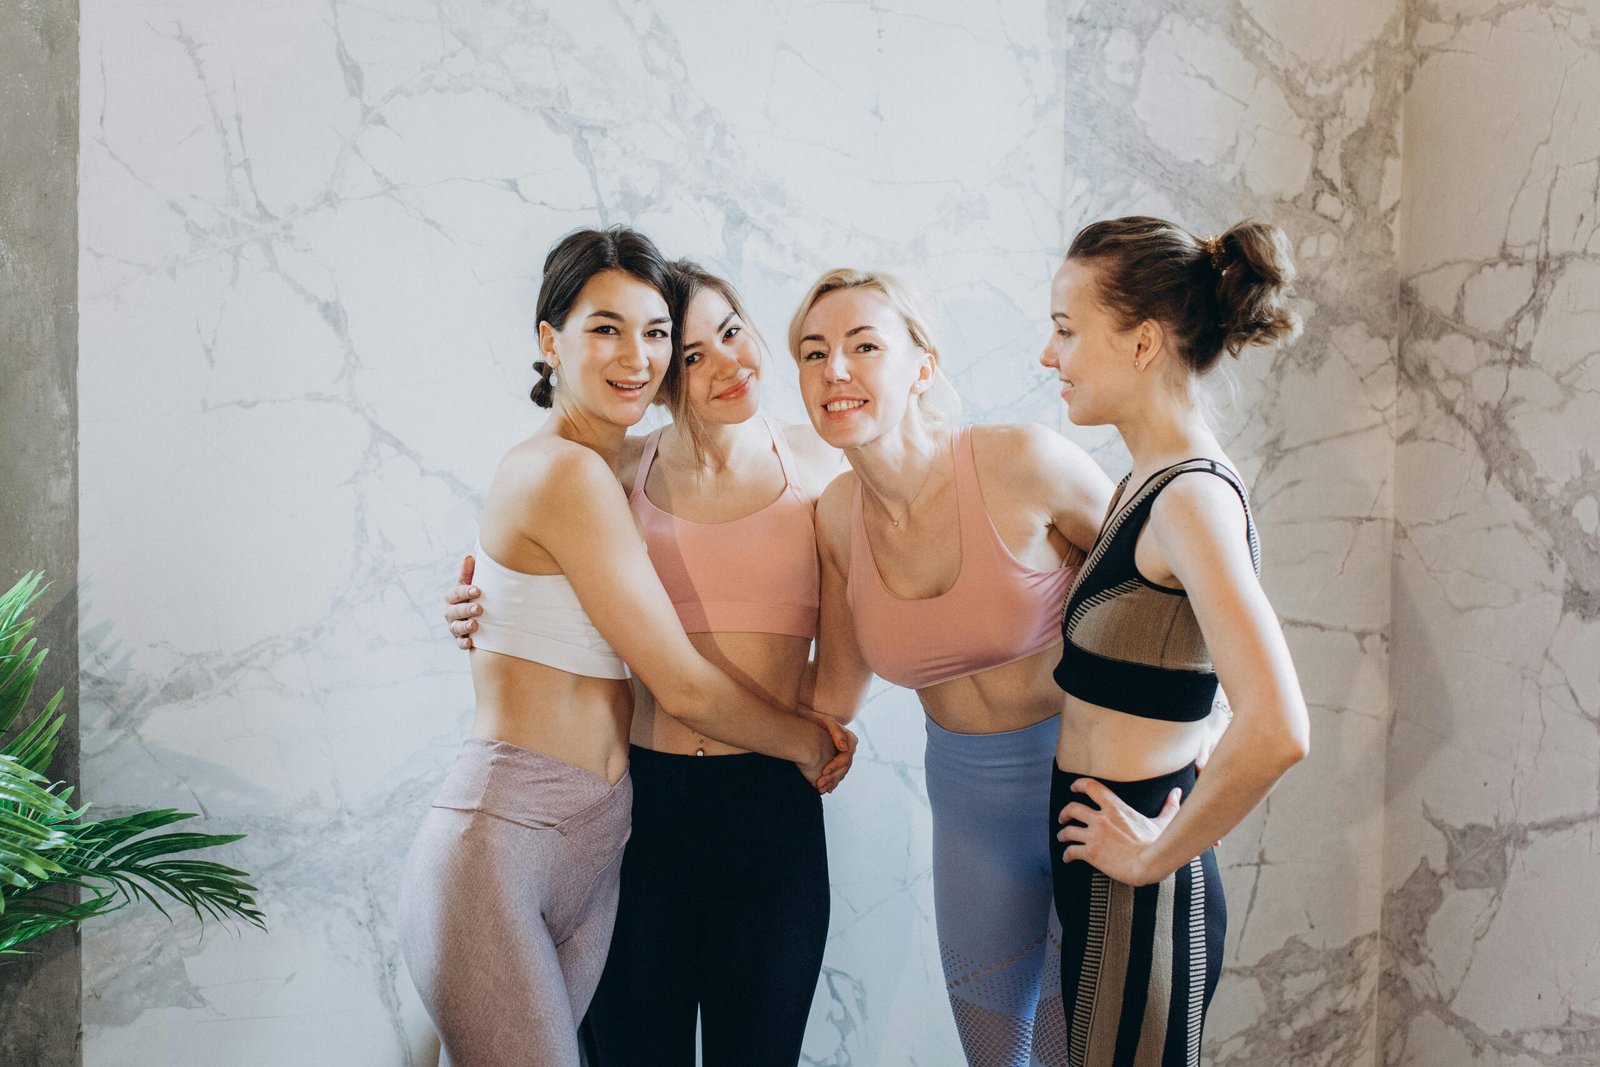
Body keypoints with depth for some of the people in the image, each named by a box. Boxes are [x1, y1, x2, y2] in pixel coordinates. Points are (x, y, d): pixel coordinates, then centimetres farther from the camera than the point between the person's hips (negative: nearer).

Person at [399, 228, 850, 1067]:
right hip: (499, 849, -8)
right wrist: (813, 740, 2)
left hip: (590, 853, 8)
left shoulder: (605, 473, 13)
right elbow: (683, 688, -11)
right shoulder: (566, 472, -14)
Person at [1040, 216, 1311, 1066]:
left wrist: (1159, 853, -19)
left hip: (1137, 899, -9)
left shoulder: (1193, 498, -20)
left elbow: (1275, 730, -32)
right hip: (1100, 875, 9)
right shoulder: (1147, 483, 8)